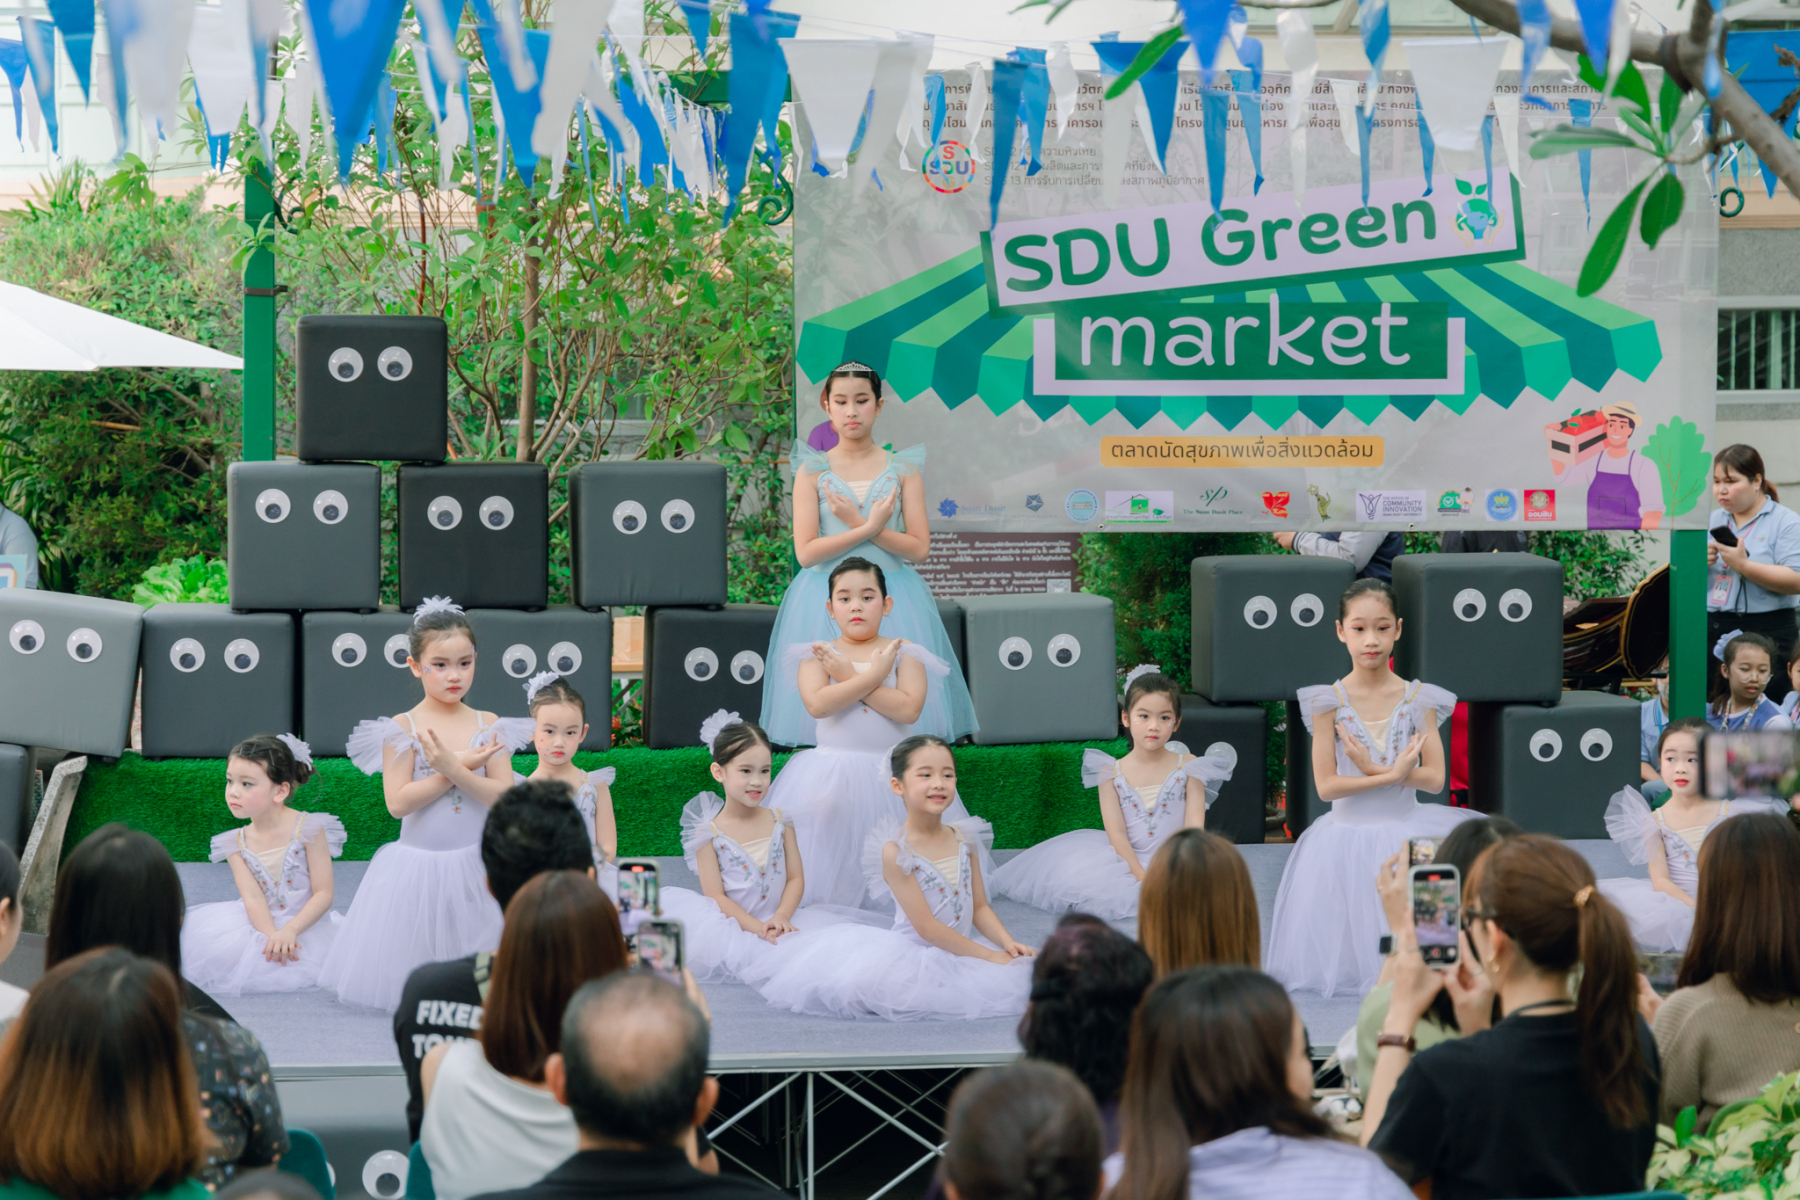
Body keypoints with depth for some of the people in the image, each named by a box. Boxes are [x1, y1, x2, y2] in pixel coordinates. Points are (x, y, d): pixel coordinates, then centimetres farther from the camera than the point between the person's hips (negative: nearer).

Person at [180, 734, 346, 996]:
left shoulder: (308, 829, -9)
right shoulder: (236, 843, 3)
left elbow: (323, 894, -11)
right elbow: (253, 898, -10)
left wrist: (289, 931, -25)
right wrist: (272, 937, -29)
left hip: (305, 923, -4)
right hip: (262, 924, 4)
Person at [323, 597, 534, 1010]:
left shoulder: (489, 726, 1)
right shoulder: (402, 728, -5)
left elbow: (503, 797, -8)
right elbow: (398, 802, -14)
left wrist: (451, 768, -21)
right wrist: (462, 767, -16)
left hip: (474, 865, 1)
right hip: (418, 864, -1)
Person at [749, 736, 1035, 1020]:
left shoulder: (963, 839, 7)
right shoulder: (896, 850, -13)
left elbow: (979, 907, 12)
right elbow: (926, 927, -16)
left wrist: (1008, 943, -9)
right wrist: (989, 956, -17)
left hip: (958, 954, 8)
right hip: (912, 953, -8)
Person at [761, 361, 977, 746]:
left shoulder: (902, 469, 6)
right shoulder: (813, 472, 3)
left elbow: (919, 548, -2)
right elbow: (806, 552, -6)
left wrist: (858, 523, -10)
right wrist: (870, 528, -12)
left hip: (894, 599, 1)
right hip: (824, 600, -1)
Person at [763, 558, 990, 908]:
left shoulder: (903, 653, 5)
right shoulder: (816, 655, 4)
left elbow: (909, 709, -13)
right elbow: (818, 704, -16)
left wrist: (849, 676, -12)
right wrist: (874, 675, -14)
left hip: (891, 773, 1)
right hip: (831, 773, -1)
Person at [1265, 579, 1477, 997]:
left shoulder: (1416, 698, -2)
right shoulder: (1330, 702, -6)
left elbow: (1435, 778, -8)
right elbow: (1326, 786, -12)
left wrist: (1374, 769, -17)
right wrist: (1392, 775, -17)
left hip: (1405, 833, 1)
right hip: (1347, 835, -1)